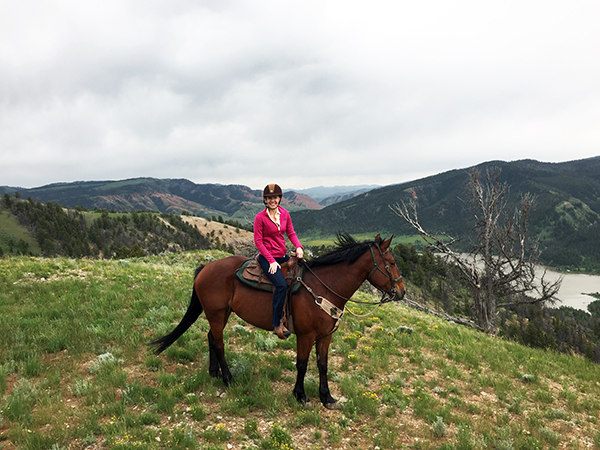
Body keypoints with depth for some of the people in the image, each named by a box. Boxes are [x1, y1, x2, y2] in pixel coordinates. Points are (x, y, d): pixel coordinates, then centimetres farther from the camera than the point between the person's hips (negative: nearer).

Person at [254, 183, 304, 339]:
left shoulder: (285, 214, 6)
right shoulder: (260, 217, -9)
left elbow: (291, 233, 12)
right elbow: (258, 242, -10)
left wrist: (298, 247, -8)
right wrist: (271, 261, -16)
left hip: (283, 256, 7)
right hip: (267, 257, -6)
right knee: (282, 285, -27)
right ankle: (277, 325, -19)